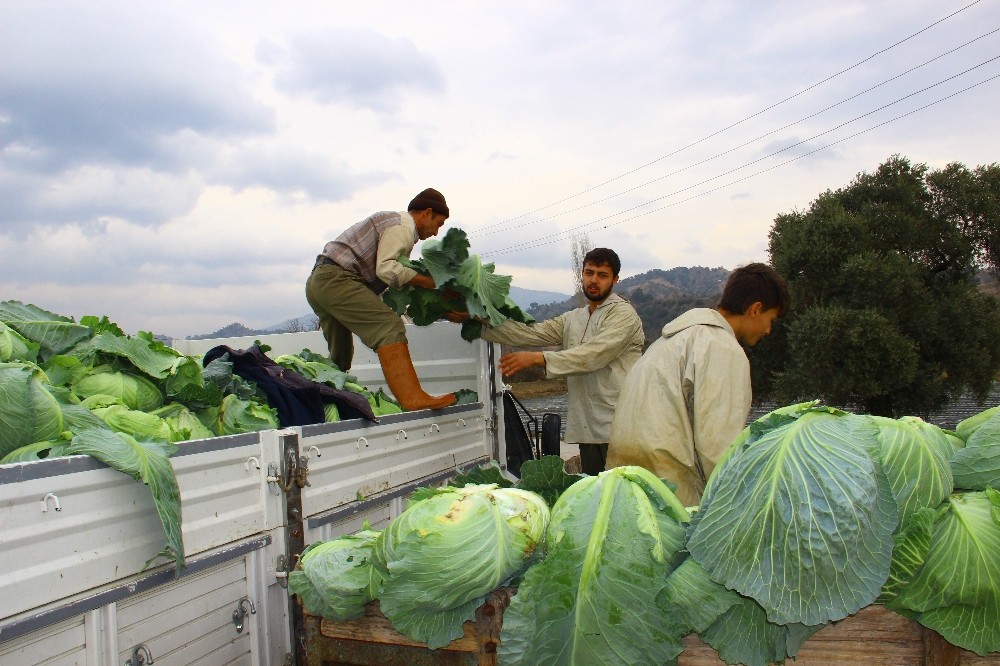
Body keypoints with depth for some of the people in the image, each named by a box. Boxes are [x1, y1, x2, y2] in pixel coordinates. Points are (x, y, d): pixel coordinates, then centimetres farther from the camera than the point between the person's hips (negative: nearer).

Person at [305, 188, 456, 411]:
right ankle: (411, 397, -33)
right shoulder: (403, 226, -4)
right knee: (389, 326, -22)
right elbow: (386, 269, -18)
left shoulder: (393, 222, 28)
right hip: (336, 278, -11)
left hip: (318, 281, 11)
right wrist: (429, 282, -13)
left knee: (340, 358, 18)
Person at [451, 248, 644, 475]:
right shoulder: (572, 319, 17)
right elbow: (532, 333, 6)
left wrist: (537, 358, -26)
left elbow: (594, 354, -19)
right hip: (587, 428, 7)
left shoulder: (623, 313, -5)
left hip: (617, 429, -7)